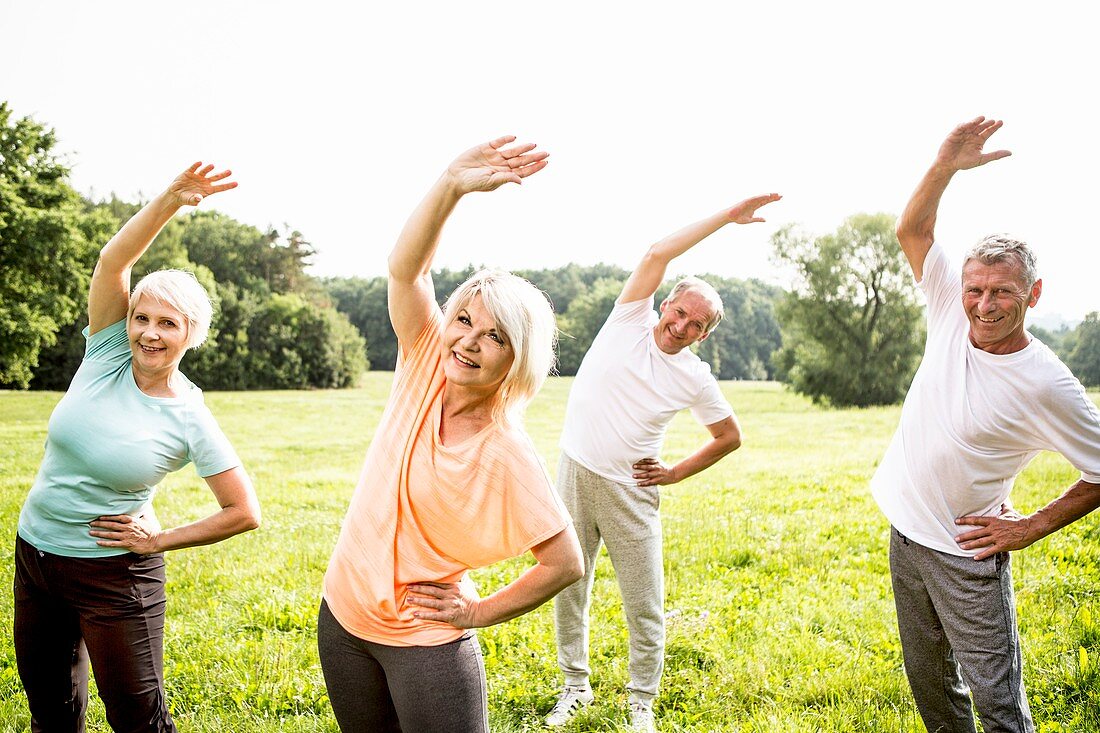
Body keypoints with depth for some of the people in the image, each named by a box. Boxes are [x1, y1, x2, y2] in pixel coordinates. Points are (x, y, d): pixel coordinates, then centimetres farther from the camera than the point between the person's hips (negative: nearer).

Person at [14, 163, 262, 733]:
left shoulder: (191, 421, -14)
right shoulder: (108, 353, -6)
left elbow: (245, 512, -10)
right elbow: (112, 262, -20)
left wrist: (161, 540, -10)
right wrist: (170, 200, -33)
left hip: (114, 574, -4)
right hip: (34, 554, 4)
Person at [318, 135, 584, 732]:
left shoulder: (505, 456, -20)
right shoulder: (427, 364, -8)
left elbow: (565, 563, -14)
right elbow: (405, 270, -22)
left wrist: (480, 612, -10)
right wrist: (450, 185, -36)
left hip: (426, 641, -5)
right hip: (343, 616, 5)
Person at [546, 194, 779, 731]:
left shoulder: (695, 379, -3)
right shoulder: (631, 320, -4)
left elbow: (730, 436, 11)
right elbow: (657, 255, -15)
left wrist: (676, 473, 3)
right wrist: (724, 217, -16)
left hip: (630, 492, -1)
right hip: (574, 475, 1)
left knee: (645, 608, 2)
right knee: (568, 591, 12)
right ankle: (575, 687, 31)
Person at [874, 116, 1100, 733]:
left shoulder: (1047, 385, -20)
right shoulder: (953, 316, -5)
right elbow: (913, 230, -1)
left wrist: (1033, 527, -11)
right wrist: (945, 166, -16)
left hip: (966, 553, -6)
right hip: (905, 531, 6)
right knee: (930, 683, 20)